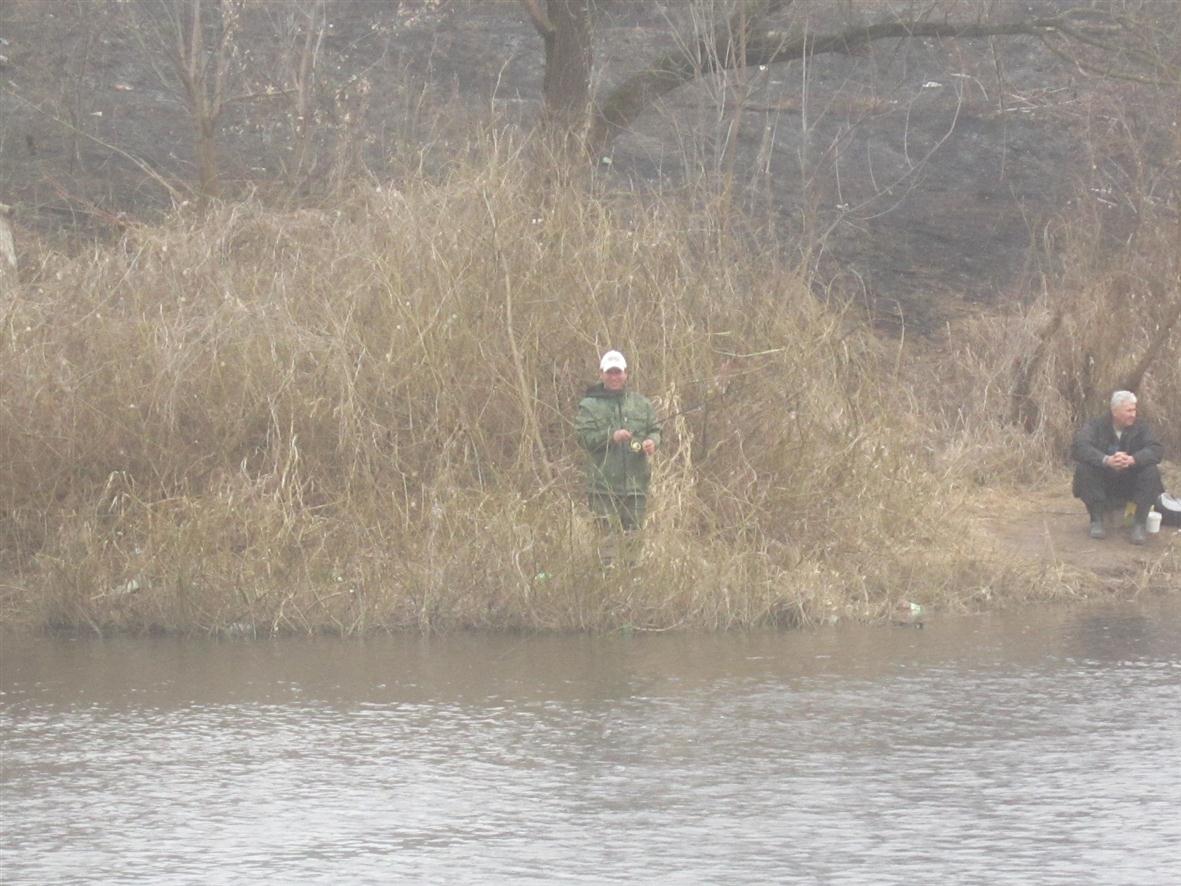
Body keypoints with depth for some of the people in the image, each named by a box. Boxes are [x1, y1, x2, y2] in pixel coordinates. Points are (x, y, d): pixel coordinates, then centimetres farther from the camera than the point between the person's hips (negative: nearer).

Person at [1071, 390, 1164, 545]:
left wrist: (1133, 459, -38)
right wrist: (1106, 460, -42)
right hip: (1102, 483, -1)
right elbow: (1079, 448, -26)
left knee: (1152, 472, -25)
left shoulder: (1139, 428, -3)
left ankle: (1140, 524, -19)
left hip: (1129, 484, 1)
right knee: (1082, 468, -28)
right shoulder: (1096, 426, -9)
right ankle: (1096, 520, -21)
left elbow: (1156, 451, -17)